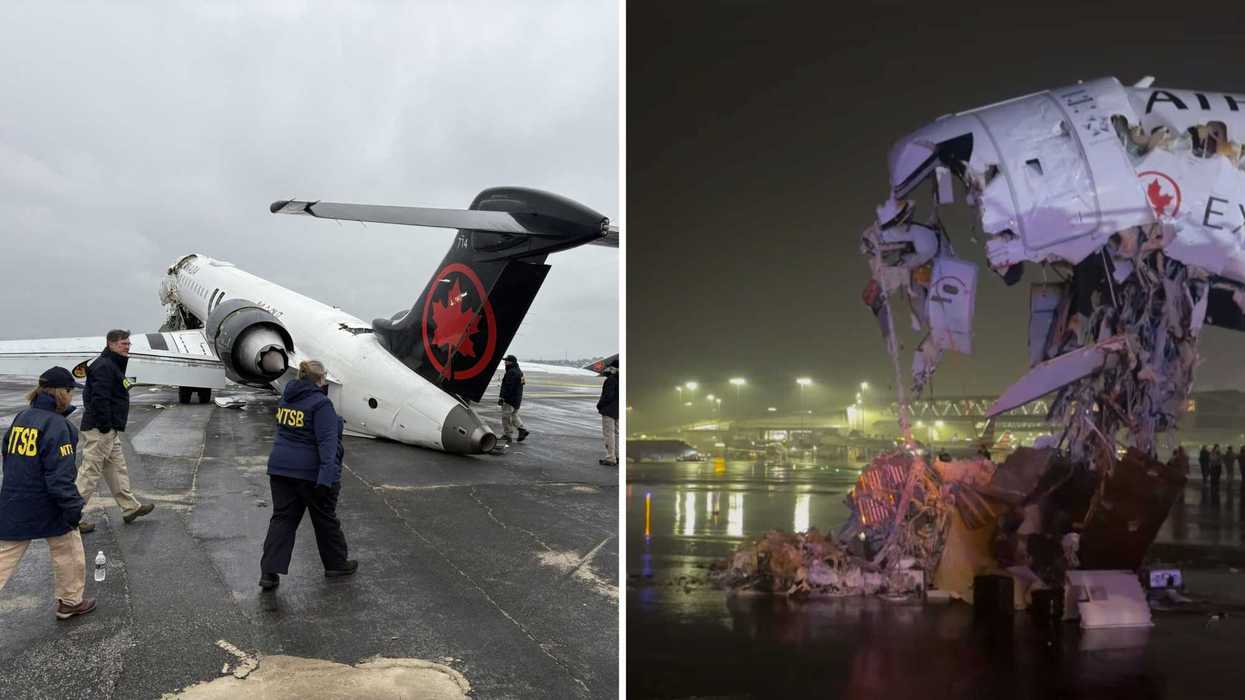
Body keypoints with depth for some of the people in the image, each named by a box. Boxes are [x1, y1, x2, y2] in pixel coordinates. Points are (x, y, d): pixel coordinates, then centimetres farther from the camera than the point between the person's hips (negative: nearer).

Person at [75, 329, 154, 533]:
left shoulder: (114, 365, 18)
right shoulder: (104, 366, -16)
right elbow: (99, 399, -24)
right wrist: (105, 426, -23)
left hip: (110, 430, 11)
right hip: (100, 431, -11)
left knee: (117, 469, 17)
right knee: (90, 472, -5)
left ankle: (130, 508, 26)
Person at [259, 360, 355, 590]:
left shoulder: (286, 398, 7)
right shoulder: (321, 403, -17)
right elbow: (327, 441, -24)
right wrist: (327, 476, -29)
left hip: (281, 468, 6)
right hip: (311, 472, -6)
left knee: (282, 519, 8)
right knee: (325, 519, 10)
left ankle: (269, 571, 2)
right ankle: (336, 563, 26)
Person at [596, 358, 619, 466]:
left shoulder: (611, 380, -19)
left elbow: (608, 396, -22)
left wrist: (599, 405, -10)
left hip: (609, 411, -9)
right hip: (618, 411, 9)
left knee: (608, 434, -4)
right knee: (616, 433, 17)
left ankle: (610, 458, -3)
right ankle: (617, 456, 24)